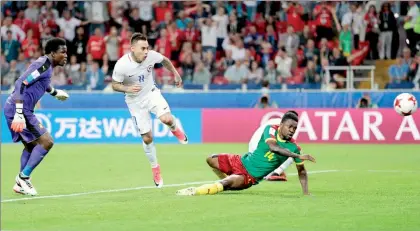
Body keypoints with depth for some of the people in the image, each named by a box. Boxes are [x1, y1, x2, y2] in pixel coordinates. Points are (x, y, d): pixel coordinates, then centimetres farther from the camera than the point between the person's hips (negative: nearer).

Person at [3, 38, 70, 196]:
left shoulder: (47, 65, 15)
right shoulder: (43, 64, -15)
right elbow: (21, 83, -24)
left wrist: (55, 92, 55)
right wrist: (19, 113, -30)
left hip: (23, 110, 10)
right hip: (20, 110, -10)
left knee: (31, 146, 20)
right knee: (46, 141, -9)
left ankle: (21, 184, 24)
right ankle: (24, 177, -3)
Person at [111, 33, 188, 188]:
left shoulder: (151, 56, -19)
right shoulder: (121, 65, -27)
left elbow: (165, 60, 4)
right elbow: (115, 85, -14)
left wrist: (176, 74, 6)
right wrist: (127, 89, -33)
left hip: (151, 93, 1)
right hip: (135, 101, -1)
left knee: (167, 119, -26)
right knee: (147, 138, 1)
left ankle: (175, 129, 13)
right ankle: (155, 169, 24)